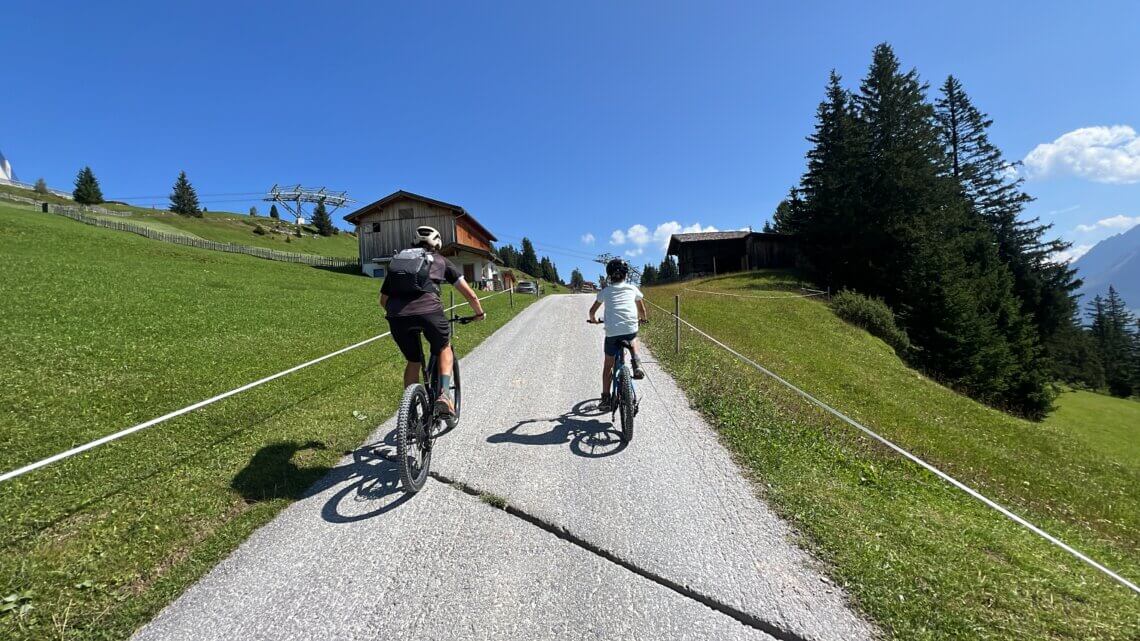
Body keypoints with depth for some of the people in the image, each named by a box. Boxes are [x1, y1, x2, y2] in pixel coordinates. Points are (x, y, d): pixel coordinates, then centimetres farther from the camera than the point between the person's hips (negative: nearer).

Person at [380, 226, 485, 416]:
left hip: (396, 316, 3)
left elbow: (383, 300, 33)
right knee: (444, 348, 26)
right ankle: (444, 394, 7)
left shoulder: (397, 259, 30)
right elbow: (469, 293, 20)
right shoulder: (440, 261, 21)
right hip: (428, 311, -3)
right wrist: (479, 313, 36)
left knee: (413, 362, 25)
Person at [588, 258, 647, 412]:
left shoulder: (605, 291, 14)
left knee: (608, 366, 16)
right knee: (632, 339, 38)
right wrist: (641, 319, 44)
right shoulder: (633, 288, 15)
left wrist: (593, 319, 42)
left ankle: (606, 399, 17)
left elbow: (592, 310, 21)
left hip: (612, 333, 0)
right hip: (631, 329, 1)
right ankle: (636, 365, 14)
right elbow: (642, 310, 23)